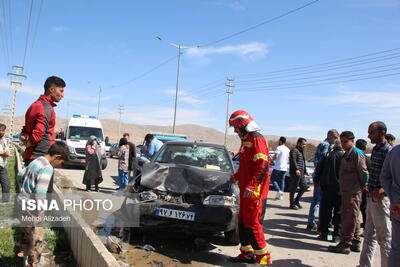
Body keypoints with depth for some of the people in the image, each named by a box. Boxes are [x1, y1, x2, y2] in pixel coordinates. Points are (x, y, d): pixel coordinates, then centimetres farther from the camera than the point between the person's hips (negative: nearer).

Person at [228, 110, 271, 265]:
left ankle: (263, 257, 6)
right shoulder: (246, 140, 19)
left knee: (253, 224, -6)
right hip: (245, 190, 10)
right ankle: (247, 254, 24)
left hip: (254, 192, -10)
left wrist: (251, 186, -27)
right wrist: (237, 176, 27)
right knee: (243, 223, 14)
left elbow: (262, 166, -22)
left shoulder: (256, 139, -13)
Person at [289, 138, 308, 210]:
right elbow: (293, 161, -22)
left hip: (301, 173, 10)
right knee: (293, 189, -3)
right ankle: (292, 204, 5)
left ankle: (296, 201, 20)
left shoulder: (301, 151, 23)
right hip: (295, 173, -10)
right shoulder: (294, 151, -9)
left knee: (304, 186, 10)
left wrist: (305, 171, 26)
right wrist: (296, 169, -33)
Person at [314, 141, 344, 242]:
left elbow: (318, 169, 6)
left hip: (327, 188, 2)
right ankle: (336, 235, 8)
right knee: (339, 212, 7)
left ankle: (324, 234, 11)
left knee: (325, 211, 8)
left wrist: (316, 181, 17)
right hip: (341, 188, -1)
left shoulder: (327, 155, 3)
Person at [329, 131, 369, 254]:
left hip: (353, 193, -10)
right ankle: (355, 243, 26)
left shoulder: (357, 153, -13)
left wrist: (363, 186, -7)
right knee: (353, 218, 16)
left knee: (349, 218, -4)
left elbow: (363, 172, -15)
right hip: (346, 192, 10)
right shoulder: (347, 154, 16)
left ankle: (345, 245, 3)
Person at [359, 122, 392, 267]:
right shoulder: (375, 150, 12)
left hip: (381, 199, -9)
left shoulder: (388, 151, -15)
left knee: (384, 238, 1)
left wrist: (383, 189, -30)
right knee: (369, 235, 16)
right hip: (371, 198, 9)